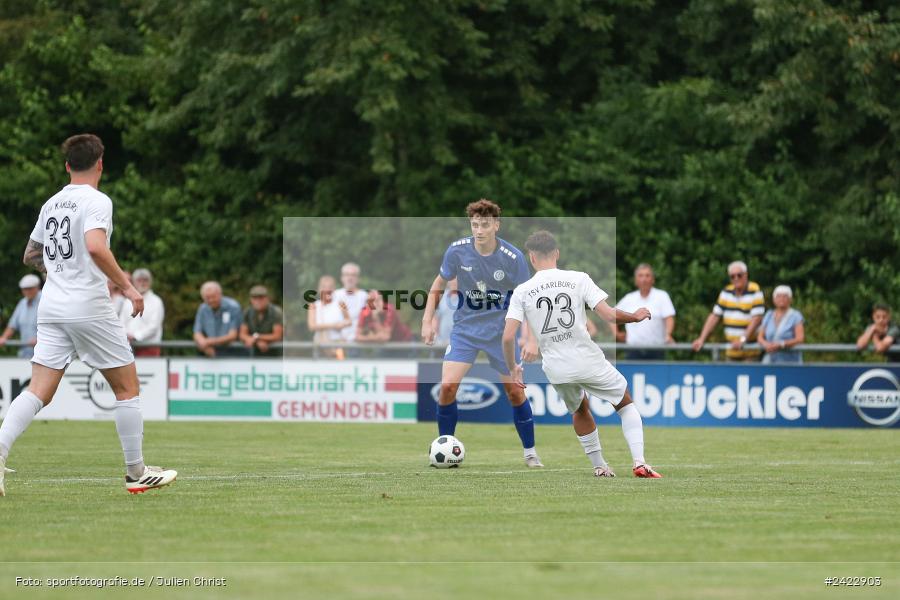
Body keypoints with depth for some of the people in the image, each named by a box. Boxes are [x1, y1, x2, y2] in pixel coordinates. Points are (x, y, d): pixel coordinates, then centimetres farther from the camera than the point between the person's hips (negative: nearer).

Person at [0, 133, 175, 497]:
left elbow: (31, 256, 25)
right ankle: (137, 474, 12)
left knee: (39, 391, -1)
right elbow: (95, 247, -26)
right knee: (128, 387, 8)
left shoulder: (52, 204, 13)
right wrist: (127, 286, -19)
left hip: (52, 305, 6)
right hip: (89, 307, -6)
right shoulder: (96, 201, -9)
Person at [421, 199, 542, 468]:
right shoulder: (457, 251, -12)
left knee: (515, 392, 2)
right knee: (448, 386, -15)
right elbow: (439, 284, 5)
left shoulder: (513, 258, -16)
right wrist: (428, 319, -3)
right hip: (465, 329, 1)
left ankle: (530, 452, 21)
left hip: (501, 331, -1)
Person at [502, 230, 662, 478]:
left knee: (580, 411, 31)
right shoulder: (578, 279, -6)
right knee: (626, 404, 18)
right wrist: (635, 317, 8)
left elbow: (508, 336, -8)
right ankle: (639, 462, 2)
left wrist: (513, 369, 8)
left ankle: (599, 467, 33)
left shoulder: (522, 292, -2)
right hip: (589, 361, -2)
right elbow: (608, 314, -11)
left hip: (556, 369, 2)